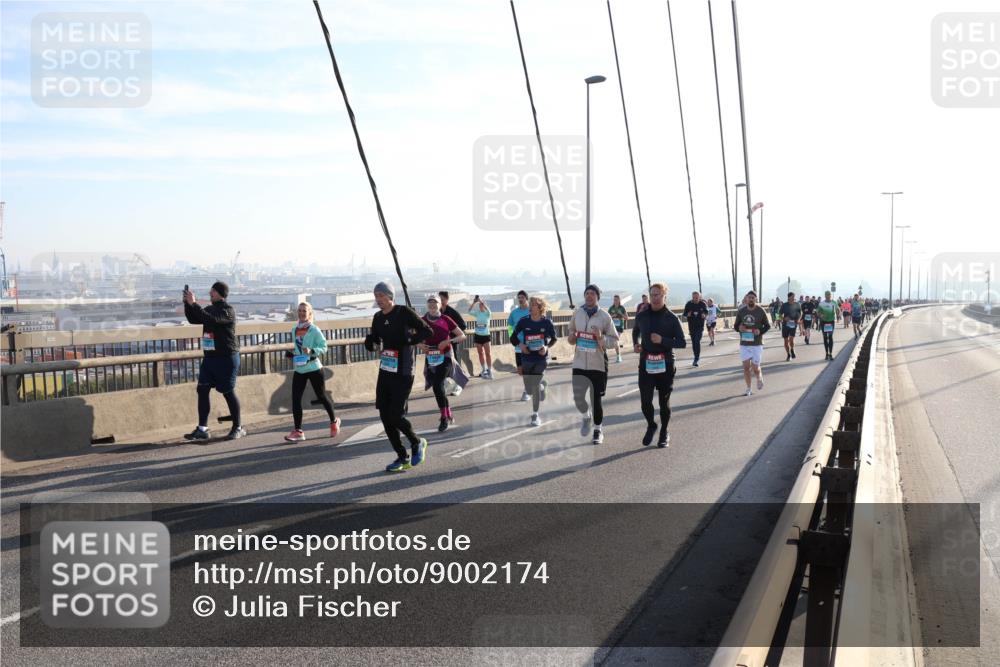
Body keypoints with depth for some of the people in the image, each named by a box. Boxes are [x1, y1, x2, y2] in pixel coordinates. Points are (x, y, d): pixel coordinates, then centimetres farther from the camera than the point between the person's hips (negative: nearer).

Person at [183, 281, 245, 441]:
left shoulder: (227, 310, -11)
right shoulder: (210, 309, 14)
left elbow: (211, 320, -26)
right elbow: (193, 319, 15)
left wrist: (193, 304, -25)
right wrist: (187, 303, 1)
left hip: (226, 357, -8)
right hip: (209, 356, 8)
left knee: (228, 392, -1)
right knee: (202, 390, 2)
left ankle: (238, 428, 11)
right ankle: (202, 429, 6)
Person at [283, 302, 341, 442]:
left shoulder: (314, 330, -9)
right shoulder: (294, 330, 7)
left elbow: (323, 347, -11)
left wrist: (311, 351, -26)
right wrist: (290, 353, 1)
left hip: (313, 368, -5)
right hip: (298, 369, 5)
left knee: (321, 396, 9)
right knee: (295, 399, -4)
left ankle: (334, 422, 32)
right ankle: (298, 431, 1)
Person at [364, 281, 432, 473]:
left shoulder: (404, 313, -10)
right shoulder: (378, 318, 10)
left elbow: (427, 332, -13)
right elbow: (371, 344, 18)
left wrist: (404, 342, -23)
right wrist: (371, 342, -6)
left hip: (403, 373, -7)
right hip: (385, 371, 7)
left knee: (395, 415, -10)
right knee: (385, 415, 5)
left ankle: (417, 443, 18)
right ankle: (402, 458, 17)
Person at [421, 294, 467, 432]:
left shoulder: (446, 319, -3)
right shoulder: (422, 321, 3)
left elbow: (462, 336, 0)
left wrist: (448, 341, -15)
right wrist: (420, 345, -8)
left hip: (445, 356, -4)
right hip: (430, 358, 4)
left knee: (437, 385, -19)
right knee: (438, 388, 10)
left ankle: (444, 418, -7)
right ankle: (449, 414, 31)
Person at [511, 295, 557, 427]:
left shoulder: (547, 322, -8)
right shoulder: (523, 321, -6)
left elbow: (553, 339, 6)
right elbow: (513, 338, 3)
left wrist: (547, 347, -12)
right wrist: (520, 345, -16)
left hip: (541, 358, -2)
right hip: (527, 359, 2)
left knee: (535, 386, -13)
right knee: (529, 390, 9)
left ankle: (535, 415, 5)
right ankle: (542, 384, 46)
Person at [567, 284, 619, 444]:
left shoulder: (604, 316, -6)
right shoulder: (577, 313, 4)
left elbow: (614, 339, -3)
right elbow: (571, 331, 18)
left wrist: (601, 338, -22)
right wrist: (571, 338, -4)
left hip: (598, 364, -2)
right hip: (579, 363, 2)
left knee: (596, 399, 4)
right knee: (578, 397, -4)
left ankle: (598, 429, 25)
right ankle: (586, 416, 30)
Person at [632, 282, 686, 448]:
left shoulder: (672, 318, -4)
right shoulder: (641, 316, 4)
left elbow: (682, 342, -5)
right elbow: (636, 331, 25)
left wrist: (662, 340, -19)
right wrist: (635, 343, 5)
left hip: (665, 365, -2)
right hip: (646, 364, 2)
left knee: (664, 401, 7)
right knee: (645, 401, -4)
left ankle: (664, 433, 26)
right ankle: (651, 426, 24)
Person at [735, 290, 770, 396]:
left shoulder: (760, 311, -5)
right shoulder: (741, 311, 2)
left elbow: (767, 326, 3)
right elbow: (736, 325, 11)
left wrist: (760, 331, -16)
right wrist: (739, 328, -12)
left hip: (757, 344, -2)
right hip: (744, 344, 2)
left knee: (755, 368, 0)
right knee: (746, 367, 2)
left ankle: (760, 378, 34)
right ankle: (748, 389, 15)